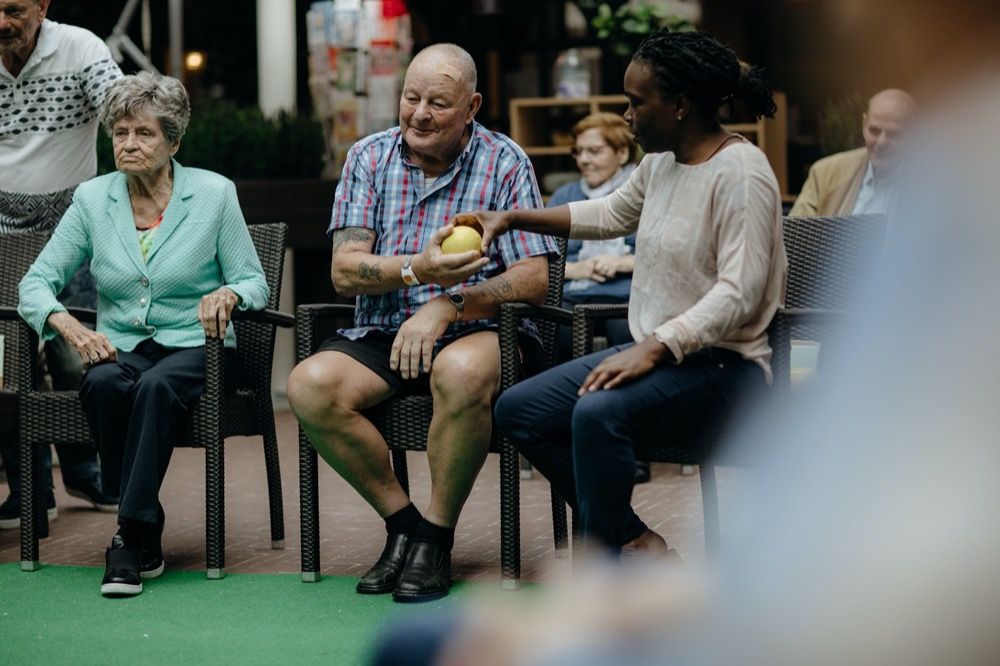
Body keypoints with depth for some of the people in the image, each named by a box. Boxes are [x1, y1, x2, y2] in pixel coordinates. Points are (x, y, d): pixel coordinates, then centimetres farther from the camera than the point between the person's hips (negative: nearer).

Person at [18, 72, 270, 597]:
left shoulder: (214, 194, -1)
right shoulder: (92, 199, 4)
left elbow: (254, 283, 2)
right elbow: (36, 282, 2)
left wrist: (228, 294, -23)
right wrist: (66, 324, -20)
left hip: (193, 345, -2)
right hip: (120, 345, 2)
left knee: (156, 387, -36)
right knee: (103, 384, -33)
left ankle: (132, 537, -30)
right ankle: (146, 541, -23)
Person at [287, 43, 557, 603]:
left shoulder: (504, 162, -1)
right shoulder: (370, 157, 6)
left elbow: (534, 278, -8)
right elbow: (344, 271, -2)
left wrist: (448, 305, -21)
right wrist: (419, 269, -21)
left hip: (476, 331, -3)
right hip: (382, 335, 3)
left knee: (462, 373, -39)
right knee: (310, 385, -26)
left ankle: (436, 538, -18)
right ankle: (401, 521, -8)